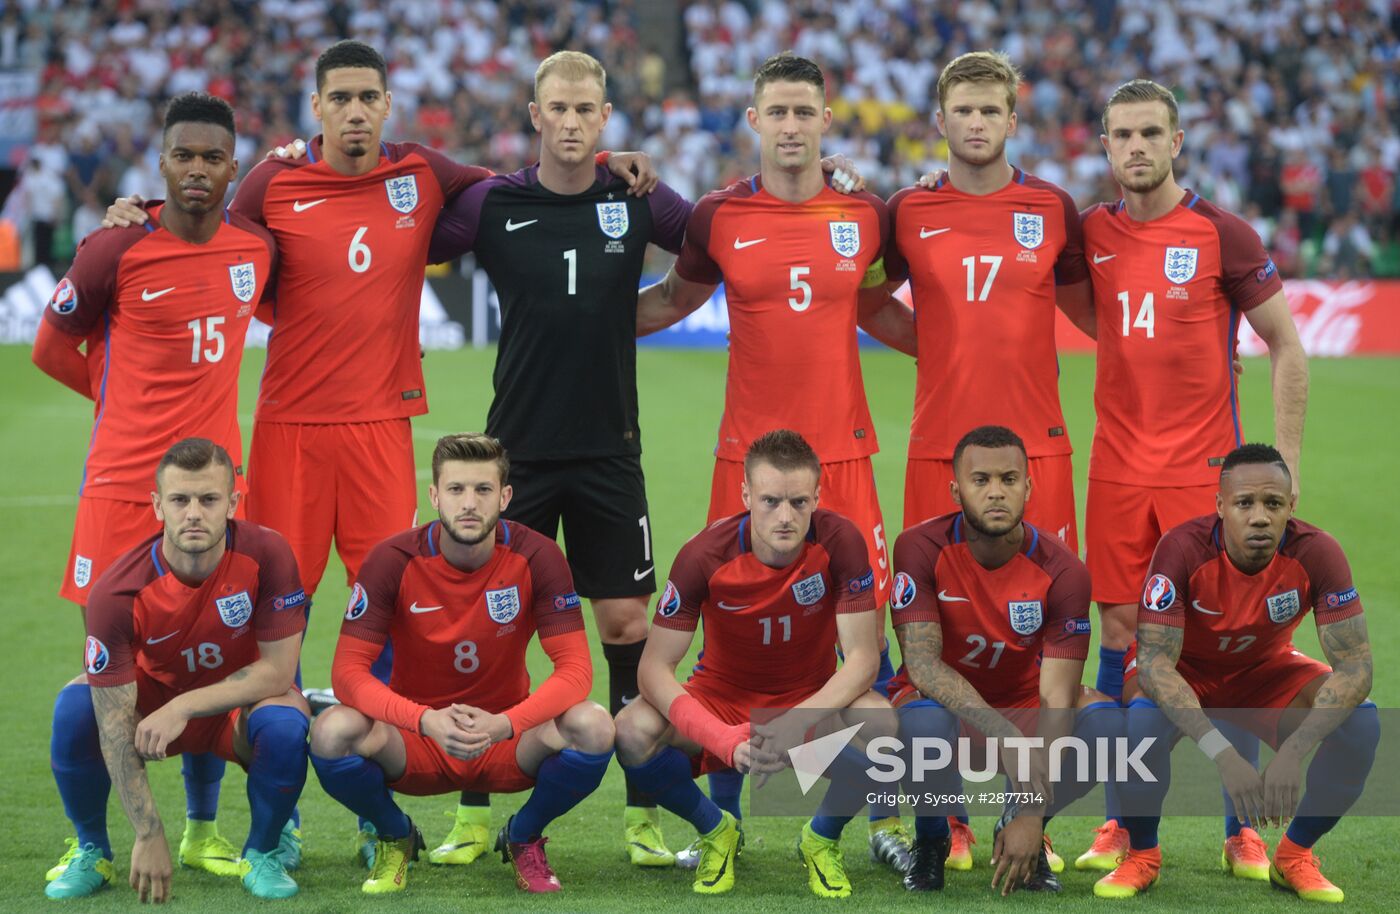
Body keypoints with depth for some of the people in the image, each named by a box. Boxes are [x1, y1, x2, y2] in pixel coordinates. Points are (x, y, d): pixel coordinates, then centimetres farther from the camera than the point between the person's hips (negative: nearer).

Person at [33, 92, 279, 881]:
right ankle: (87, 838, 11)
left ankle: (204, 831, 19)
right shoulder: (116, 250, -9)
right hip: (122, 482, -4)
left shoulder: (257, 247, 4)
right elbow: (53, 347, 3)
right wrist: (129, 396, 5)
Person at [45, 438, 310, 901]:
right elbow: (114, 720, -26)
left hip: (240, 707, 0)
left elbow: (278, 671, -21)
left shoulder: (266, 555, -26)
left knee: (286, 720, -33)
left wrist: (183, 707, -30)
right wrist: (149, 836, -29)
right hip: (151, 698, 0)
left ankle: (262, 853, -4)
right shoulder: (117, 591, -27)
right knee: (76, 705, -29)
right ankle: (91, 852, -3)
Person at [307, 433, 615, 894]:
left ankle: (524, 838, 4)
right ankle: (395, 839, 3)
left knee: (593, 727, -29)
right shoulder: (393, 560, -16)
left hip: (506, 739, 1)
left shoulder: (536, 557, -14)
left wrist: (502, 725, -36)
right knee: (334, 731, -32)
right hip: (416, 742, 0)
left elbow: (574, 669, -17)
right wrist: (427, 720, -37)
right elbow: (348, 670, -19)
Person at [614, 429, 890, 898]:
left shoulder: (840, 543, -20)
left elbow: (863, 657, -21)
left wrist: (799, 721, -38)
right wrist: (723, 739, -37)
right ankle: (715, 831, 3)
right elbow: (654, 667, -21)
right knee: (635, 732, -30)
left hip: (814, 700, 0)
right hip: (722, 698, 0)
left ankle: (823, 839, -1)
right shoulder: (706, 554, -21)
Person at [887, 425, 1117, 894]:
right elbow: (921, 662, -27)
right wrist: (1004, 732, -41)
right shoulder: (922, 549, -20)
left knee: (1105, 721, -28)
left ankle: (1028, 836, 0)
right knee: (927, 722, -39)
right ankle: (930, 839, -5)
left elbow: (1056, 697, -20)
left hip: (1021, 705, 2)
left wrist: (1032, 816, -29)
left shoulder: (1061, 569, -17)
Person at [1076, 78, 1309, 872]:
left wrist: (1286, 461, -5)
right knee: (1120, 634, 5)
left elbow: (1287, 346, -1)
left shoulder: (1223, 234, -6)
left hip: (1204, 469, -3)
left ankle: (1242, 830, 7)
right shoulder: (1090, 233, 4)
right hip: (1117, 470, 3)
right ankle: (1123, 822, 13)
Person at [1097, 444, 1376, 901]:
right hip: (1183, 669, -2)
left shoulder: (1316, 554, -27)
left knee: (1361, 721, -24)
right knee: (1143, 720, -37)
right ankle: (1141, 854, -7)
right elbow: (1154, 662, -35)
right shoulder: (1183, 549, -32)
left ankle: (1295, 855, 0)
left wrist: (1292, 754, -42)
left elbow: (1354, 667, -28)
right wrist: (1225, 756, -46)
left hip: (1265, 671, 2)